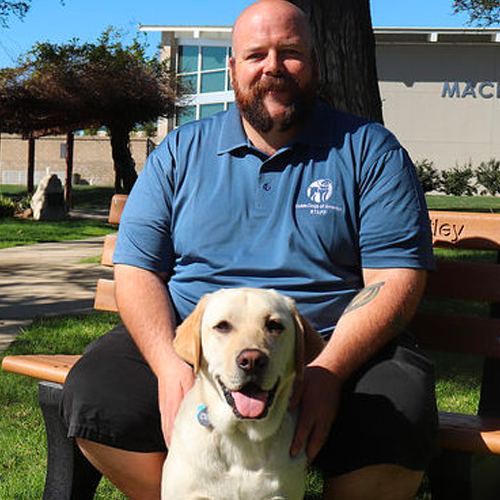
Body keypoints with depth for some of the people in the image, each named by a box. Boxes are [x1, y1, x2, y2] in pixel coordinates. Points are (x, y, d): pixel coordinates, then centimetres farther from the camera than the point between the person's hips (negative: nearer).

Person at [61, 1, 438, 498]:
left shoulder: (369, 151, 4)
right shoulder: (181, 152, 10)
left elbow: (396, 278, -4)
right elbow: (137, 268, 4)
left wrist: (329, 370, -21)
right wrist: (170, 364, -16)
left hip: (337, 348, -1)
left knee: (395, 423, -30)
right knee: (94, 393, -21)